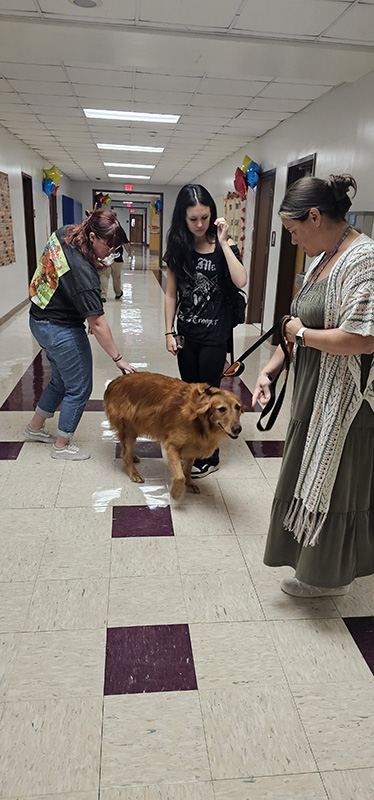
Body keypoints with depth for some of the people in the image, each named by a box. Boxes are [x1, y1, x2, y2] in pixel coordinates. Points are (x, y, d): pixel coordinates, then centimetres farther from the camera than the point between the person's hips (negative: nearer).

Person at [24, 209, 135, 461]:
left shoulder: (63, 233, -6)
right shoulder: (83, 271, -31)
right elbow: (97, 323, -29)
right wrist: (118, 358, -23)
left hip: (40, 320, 10)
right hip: (61, 331, -9)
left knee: (60, 381, 25)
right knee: (79, 389, 7)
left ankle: (35, 427, 43)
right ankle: (62, 446, 23)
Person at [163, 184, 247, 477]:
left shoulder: (223, 245, -7)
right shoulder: (178, 247, 3)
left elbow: (241, 281, -24)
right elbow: (171, 293, 6)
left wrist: (223, 243, -21)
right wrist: (169, 332, 3)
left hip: (215, 335, -4)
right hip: (187, 333, 4)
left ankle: (210, 456, 20)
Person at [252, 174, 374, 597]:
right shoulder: (321, 260, 9)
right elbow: (298, 326, 16)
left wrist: (303, 333, -17)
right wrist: (269, 369, 10)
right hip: (314, 395, 9)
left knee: (332, 481, 7)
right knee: (311, 474, 21)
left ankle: (327, 576, 30)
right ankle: (311, 559, 43)